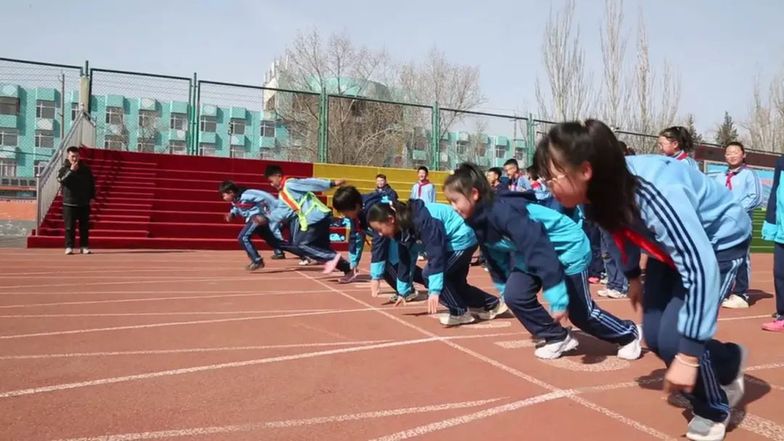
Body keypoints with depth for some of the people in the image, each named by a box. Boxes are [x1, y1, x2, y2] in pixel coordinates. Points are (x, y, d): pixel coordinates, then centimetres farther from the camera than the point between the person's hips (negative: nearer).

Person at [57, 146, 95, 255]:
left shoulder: (85, 169, 7)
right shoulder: (64, 169, 0)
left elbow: (92, 183, 12)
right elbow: (61, 180, -17)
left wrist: (92, 196, 7)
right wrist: (71, 171, -23)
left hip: (84, 203, 2)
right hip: (69, 203, -2)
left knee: (84, 226, 5)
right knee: (70, 227, -1)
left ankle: (84, 246, 12)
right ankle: (69, 247, 5)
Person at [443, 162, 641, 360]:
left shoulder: (503, 211, -35)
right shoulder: (480, 221, -7)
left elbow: (538, 248, -38)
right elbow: (496, 256, 9)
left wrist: (558, 299, -38)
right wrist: (503, 287, 19)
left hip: (568, 248, -8)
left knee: (581, 313, 3)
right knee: (514, 296, -8)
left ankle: (629, 335, 29)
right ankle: (557, 338, 10)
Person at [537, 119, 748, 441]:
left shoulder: (652, 194, -42)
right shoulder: (603, 189, -19)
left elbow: (701, 268, -40)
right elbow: (625, 227, 5)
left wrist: (688, 354, -39)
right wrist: (633, 275, 14)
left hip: (721, 238, -7)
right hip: (673, 243, 7)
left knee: (674, 336, -18)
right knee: (653, 335, 3)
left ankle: (713, 410, 12)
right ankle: (728, 362, 33)